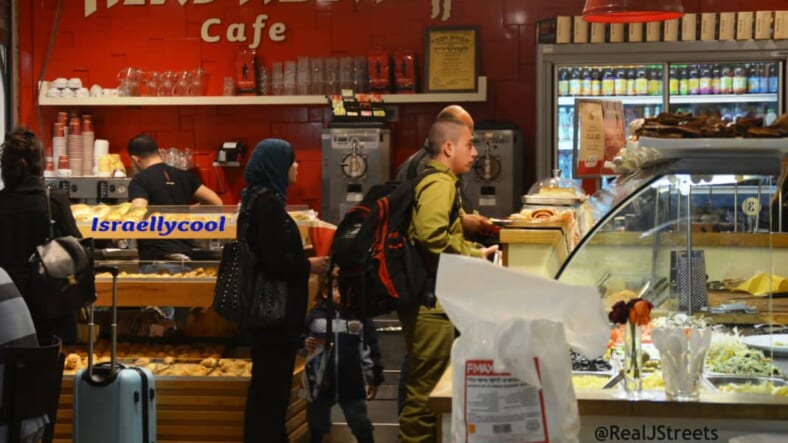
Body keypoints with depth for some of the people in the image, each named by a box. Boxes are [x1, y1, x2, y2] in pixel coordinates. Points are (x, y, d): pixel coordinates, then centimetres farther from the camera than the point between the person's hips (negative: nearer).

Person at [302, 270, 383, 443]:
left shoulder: (360, 316, -1)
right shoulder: (315, 316, -2)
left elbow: (371, 349, 2)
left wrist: (374, 379, 1)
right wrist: (304, 345, -17)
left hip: (352, 385, -1)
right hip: (320, 384, 1)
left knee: (362, 429, 8)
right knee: (316, 429, 15)